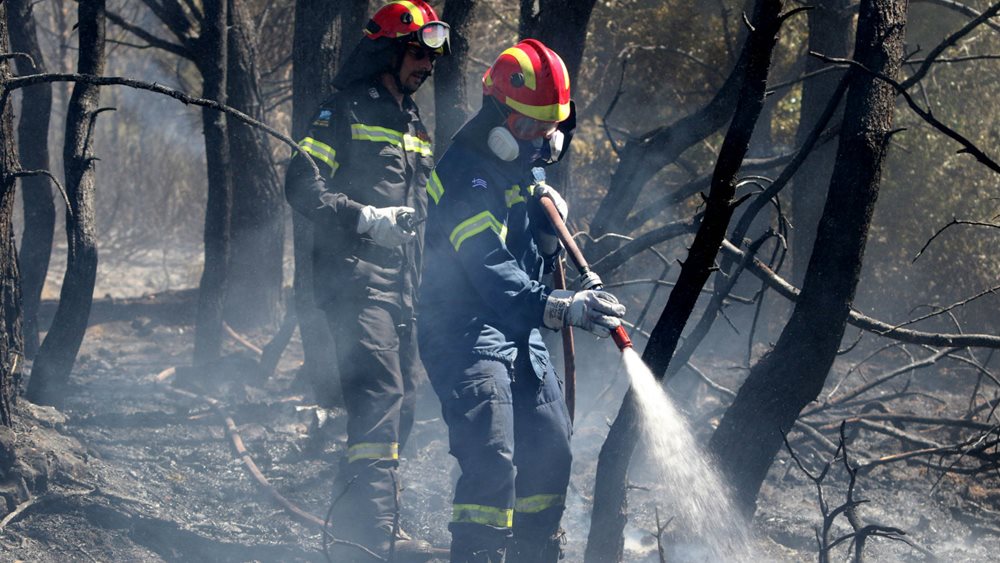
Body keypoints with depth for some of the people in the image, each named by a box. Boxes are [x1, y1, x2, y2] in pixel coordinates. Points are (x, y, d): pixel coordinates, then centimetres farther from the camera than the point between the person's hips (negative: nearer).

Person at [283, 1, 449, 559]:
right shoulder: (346, 111, -3)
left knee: (402, 402, 11)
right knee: (379, 395, -20)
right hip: (358, 278, -9)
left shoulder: (414, 125, 23)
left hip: (404, 287, 9)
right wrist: (365, 218, -23)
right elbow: (302, 184, -12)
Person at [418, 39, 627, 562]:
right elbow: (491, 274, -30)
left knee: (550, 451, 12)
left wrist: (550, 226, 2)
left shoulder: (526, 170, 9)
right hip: (466, 331, -9)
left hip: (519, 333, 9)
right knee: (492, 458, -21)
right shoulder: (466, 175, -19)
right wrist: (561, 307, -40)